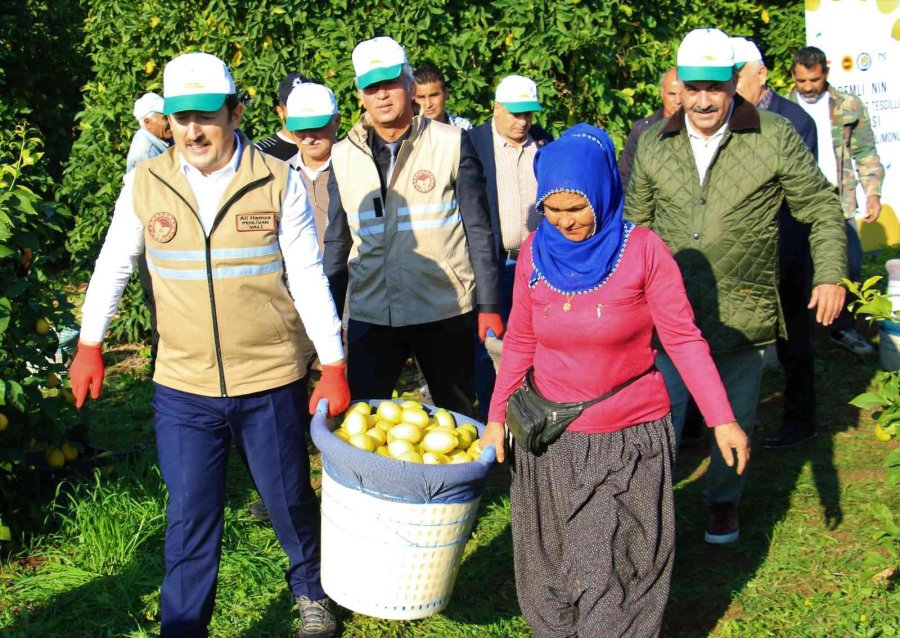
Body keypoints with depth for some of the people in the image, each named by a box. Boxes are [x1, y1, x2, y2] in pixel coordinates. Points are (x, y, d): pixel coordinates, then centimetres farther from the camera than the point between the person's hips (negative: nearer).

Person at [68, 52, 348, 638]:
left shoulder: (278, 181, -7)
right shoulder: (145, 183, -3)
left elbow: (307, 275, -4)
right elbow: (114, 265, 8)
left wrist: (334, 364, -5)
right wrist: (89, 345, 6)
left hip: (270, 382, -1)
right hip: (183, 390, 1)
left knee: (290, 500, 15)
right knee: (190, 518, 7)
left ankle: (312, 589, 41)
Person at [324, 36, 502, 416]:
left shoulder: (450, 143, -2)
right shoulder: (344, 156, 6)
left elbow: (478, 229, -1)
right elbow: (337, 243, 13)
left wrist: (489, 305, -4)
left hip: (445, 310, -2)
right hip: (370, 312, 2)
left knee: (456, 415, 11)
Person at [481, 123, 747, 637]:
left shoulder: (643, 250, -11)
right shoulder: (536, 253, -1)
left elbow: (683, 338, -8)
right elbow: (520, 341, 8)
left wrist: (722, 419, -13)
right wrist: (497, 416, 4)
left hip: (629, 440, -3)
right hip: (550, 440, 3)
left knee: (620, 573, 3)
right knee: (550, 570, 15)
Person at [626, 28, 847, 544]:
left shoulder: (776, 137, -6)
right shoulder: (654, 145, 3)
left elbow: (822, 209, 2)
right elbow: (636, 220, 15)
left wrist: (830, 274, -5)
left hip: (743, 311, -1)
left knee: (735, 418, 14)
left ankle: (725, 501, 35)